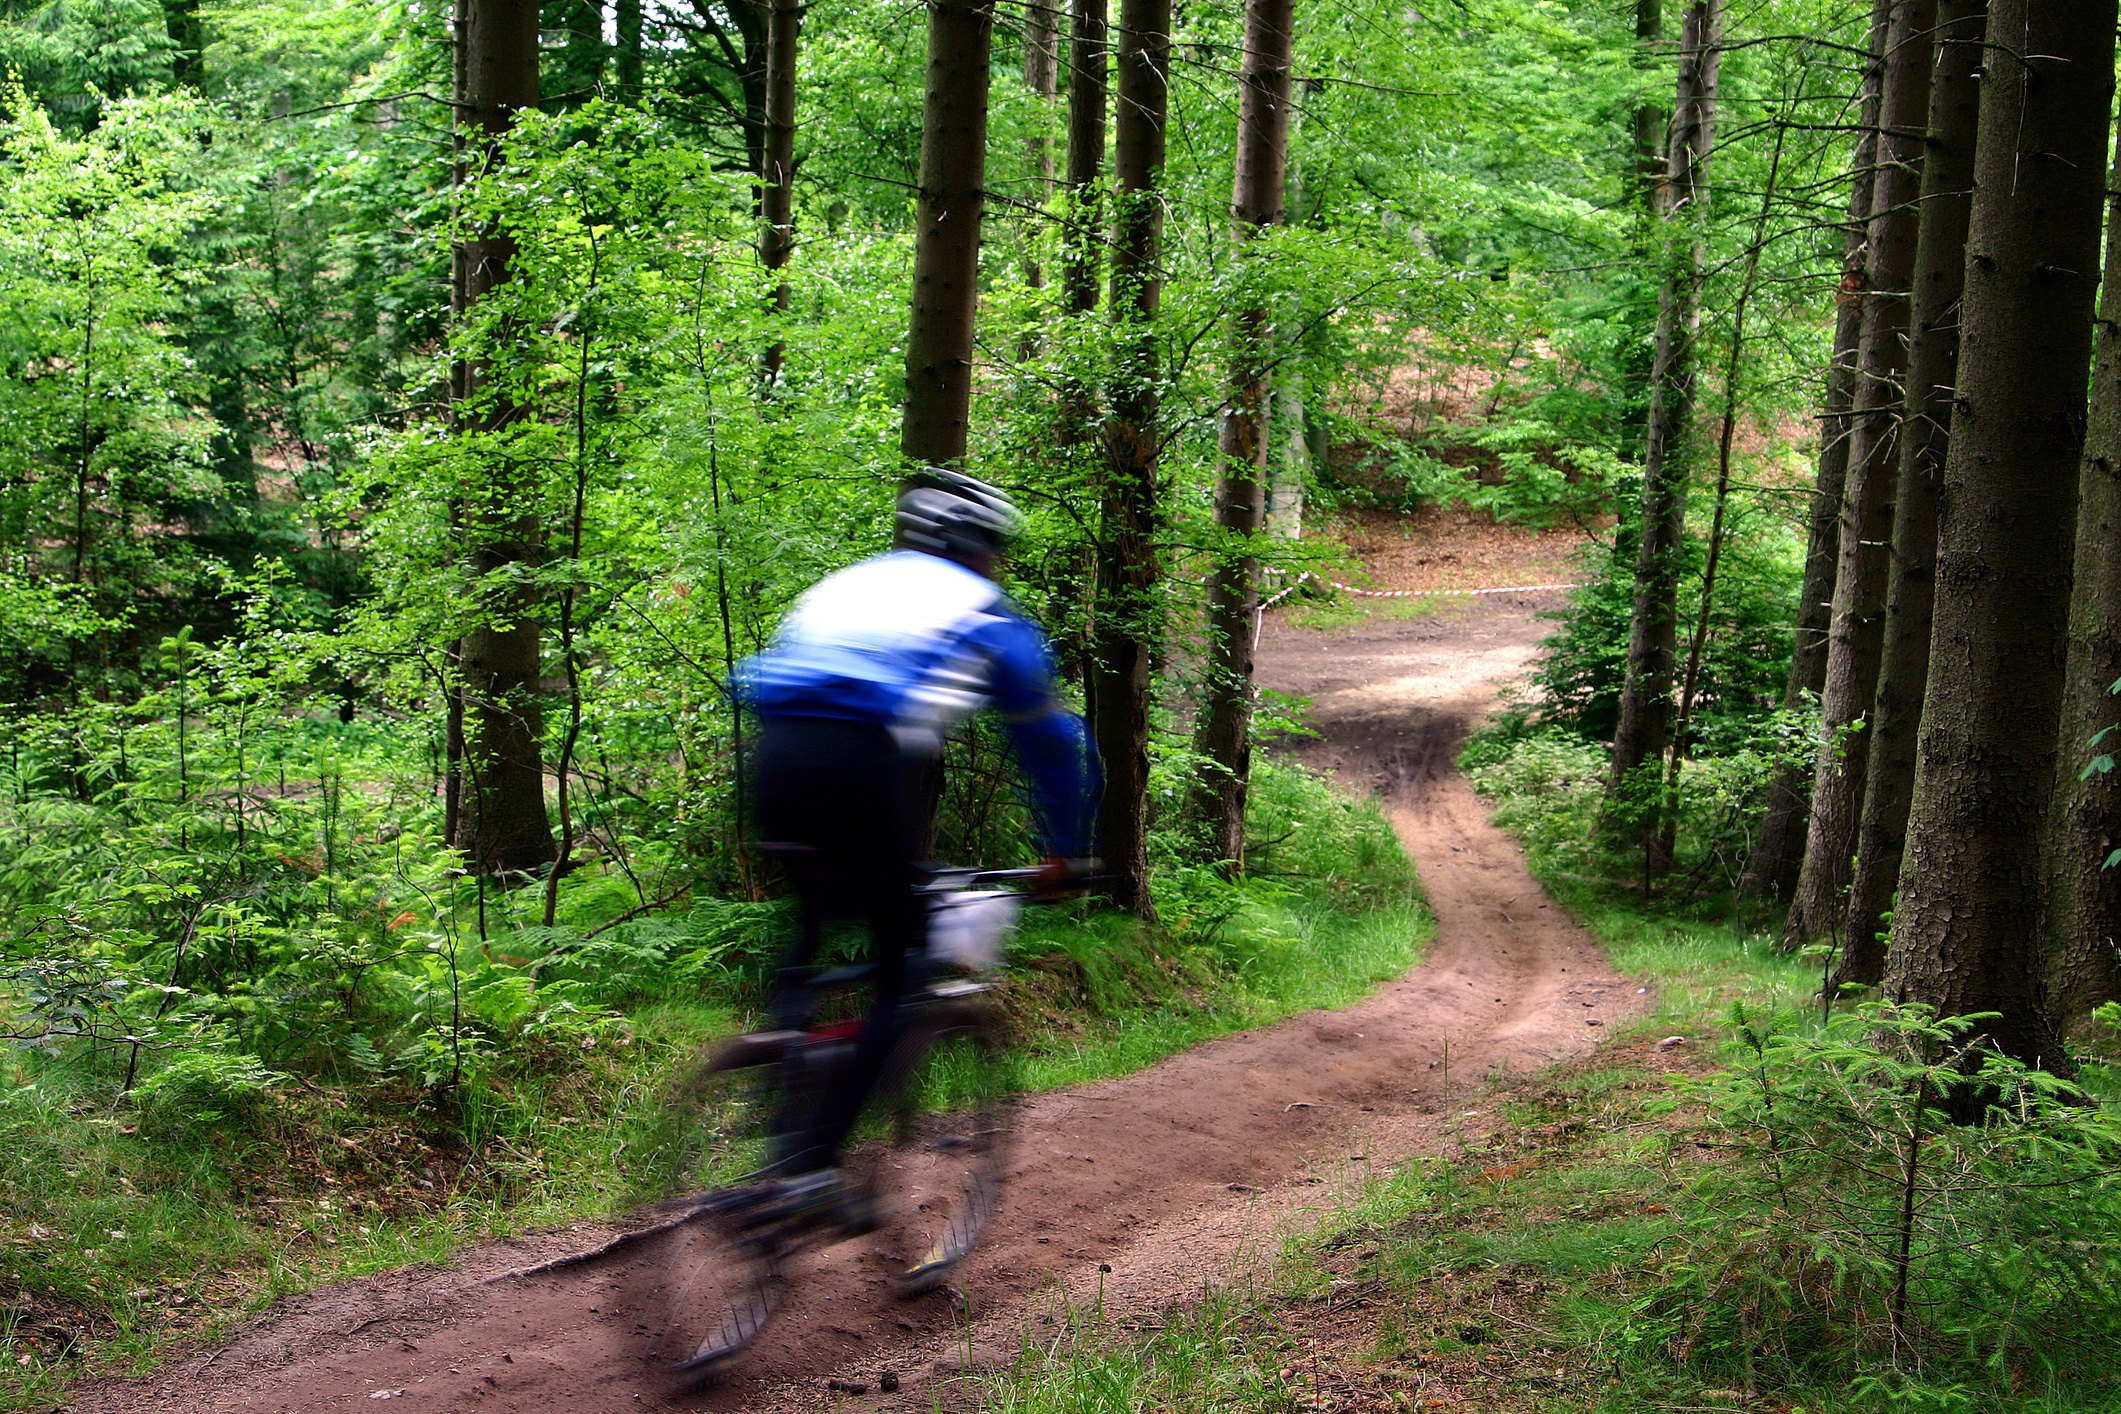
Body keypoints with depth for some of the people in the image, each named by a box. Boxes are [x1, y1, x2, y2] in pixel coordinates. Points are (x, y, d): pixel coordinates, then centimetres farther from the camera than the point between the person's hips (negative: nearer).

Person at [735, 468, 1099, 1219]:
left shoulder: (842, 585, 34)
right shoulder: (986, 613, 22)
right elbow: (1051, 737, 26)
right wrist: (1066, 850, 38)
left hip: (779, 755, 5)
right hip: (870, 767, -5)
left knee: (815, 920, 29)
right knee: (900, 966, 10)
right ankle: (814, 1160, 1)